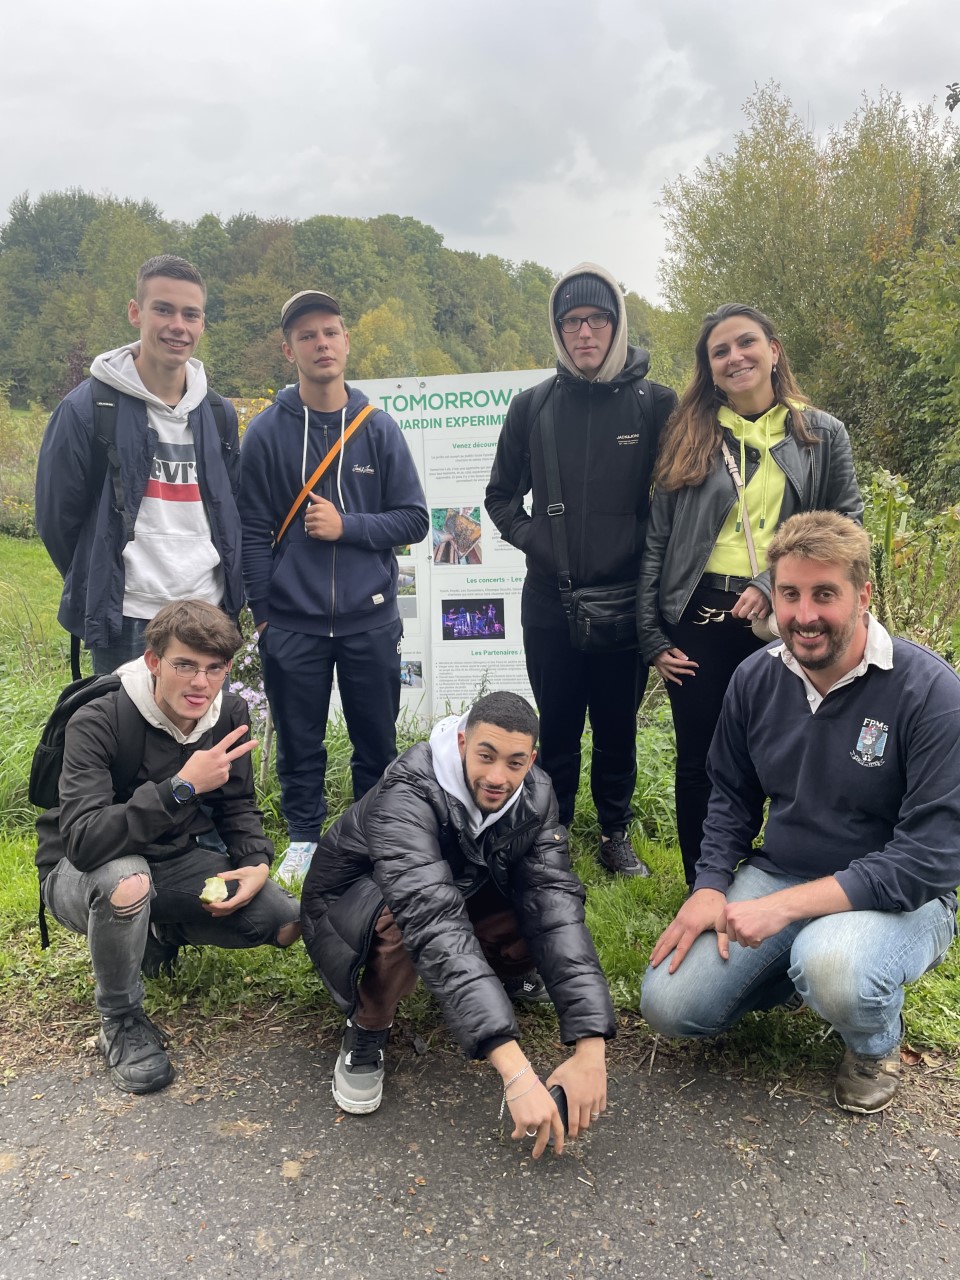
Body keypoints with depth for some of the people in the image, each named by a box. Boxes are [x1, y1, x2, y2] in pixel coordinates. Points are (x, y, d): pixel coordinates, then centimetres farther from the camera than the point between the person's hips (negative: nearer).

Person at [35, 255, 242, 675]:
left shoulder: (219, 413, 7)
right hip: (126, 622, -4)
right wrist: (100, 587, 7)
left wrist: (226, 589, 11)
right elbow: (57, 518, -1)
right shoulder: (86, 408, -8)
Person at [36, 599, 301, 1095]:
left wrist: (256, 863, -14)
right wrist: (181, 788, -43)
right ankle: (120, 1021, -11)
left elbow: (237, 805, 5)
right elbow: (82, 841, -37)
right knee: (126, 880, -40)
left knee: (287, 924, -10)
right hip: (81, 876, -4)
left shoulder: (229, 714, -9)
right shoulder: (98, 723, -27)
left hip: (175, 861, 5)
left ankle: (164, 933, 16)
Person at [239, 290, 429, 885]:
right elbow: (253, 532, 0)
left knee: (377, 742, 11)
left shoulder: (380, 428, 1)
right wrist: (262, 612, -3)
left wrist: (347, 526, -12)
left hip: (371, 619, 1)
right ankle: (305, 837, 30)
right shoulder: (266, 432, -1)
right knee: (300, 743, 11)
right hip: (292, 625, 0)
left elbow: (414, 519, 1)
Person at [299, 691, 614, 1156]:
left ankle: (506, 970, 13)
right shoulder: (406, 795, -38)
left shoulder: (534, 797, -20)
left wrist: (590, 1048, -39)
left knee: (550, 903, -21)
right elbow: (433, 922, -49)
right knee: (407, 918, -39)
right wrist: (515, 1070, -55)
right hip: (353, 903, -5)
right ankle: (367, 1028, -9)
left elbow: (556, 910, -28)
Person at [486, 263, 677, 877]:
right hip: (550, 601, 1)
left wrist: (644, 552, -6)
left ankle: (616, 832, 30)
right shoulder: (533, 407, 3)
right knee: (557, 727, 12)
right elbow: (501, 495, 13)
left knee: (618, 726, 12)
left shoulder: (656, 403, -1)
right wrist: (533, 541, -1)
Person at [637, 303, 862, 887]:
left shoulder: (823, 434, 7)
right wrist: (652, 636, 0)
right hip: (698, 623, 1)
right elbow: (658, 540, 6)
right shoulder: (688, 436, 8)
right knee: (700, 764, 8)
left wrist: (775, 586, -12)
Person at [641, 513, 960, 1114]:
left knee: (833, 964, -38)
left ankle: (877, 1044, 1)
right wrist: (711, 887, -7)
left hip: (898, 898, -4)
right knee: (669, 1006, -9)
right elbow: (732, 797, 10)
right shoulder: (756, 679, -3)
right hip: (775, 879, 5)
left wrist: (786, 906, -27)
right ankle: (799, 974, 18)